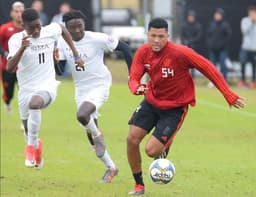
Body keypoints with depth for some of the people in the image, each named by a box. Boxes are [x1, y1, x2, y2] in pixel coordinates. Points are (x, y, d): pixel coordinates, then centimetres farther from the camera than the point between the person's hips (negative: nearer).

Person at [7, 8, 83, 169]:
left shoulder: (50, 31, -5)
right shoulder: (16, 40, -12)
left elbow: (63, 30, 20)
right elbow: (10, 67, -24)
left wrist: (76, 55, 18)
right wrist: (22, 48, -38)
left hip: (47, 86, -2)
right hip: (26, 89, 2)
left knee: (34, 103, -37)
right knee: (28, 130, 12)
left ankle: (31, 146, -24)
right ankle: (36, 146, 49)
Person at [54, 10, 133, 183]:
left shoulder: (97, 39, -17)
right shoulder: (63, 43, -3)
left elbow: (124, 48, -9)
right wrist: (55, 60, -23)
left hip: (99, 86, -6)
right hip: (81, 90, 6)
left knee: (82, 115, -33)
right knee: (90, 134, 11)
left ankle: (98, 136, -1)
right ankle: (111, 167, 27)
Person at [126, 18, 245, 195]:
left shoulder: (180, 53, -26)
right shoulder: (143, 52, -10)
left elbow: (209, 69, -19)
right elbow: (133, 79, -11)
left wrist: (229, 96, -18)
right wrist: (137, 88, -38)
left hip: (174, 108, -5)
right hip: (151, 101, 5)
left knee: (151, 150, -15)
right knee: (132, 139, -8)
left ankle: (164, 148, 25)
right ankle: (139, 185, 12)